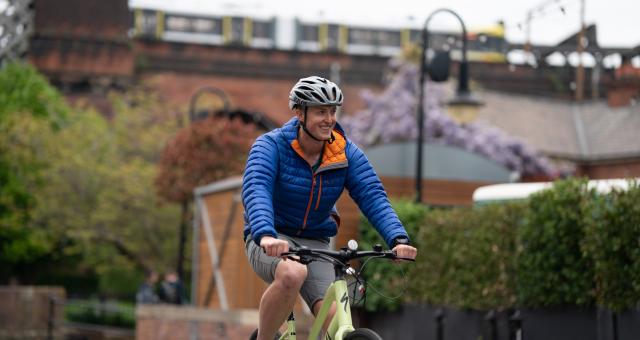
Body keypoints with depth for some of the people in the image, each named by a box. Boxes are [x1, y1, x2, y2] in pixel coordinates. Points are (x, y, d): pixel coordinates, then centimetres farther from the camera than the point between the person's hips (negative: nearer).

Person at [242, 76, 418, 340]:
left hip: (315, 245, 4)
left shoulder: (346, 154, -4)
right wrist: (266, 235, -50)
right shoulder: (271, 146, -14)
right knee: (293, 274, -38)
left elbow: (373, 197, -14)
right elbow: (255, 191, -30)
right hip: (271, 243, -4)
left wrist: (398, 239, -32)